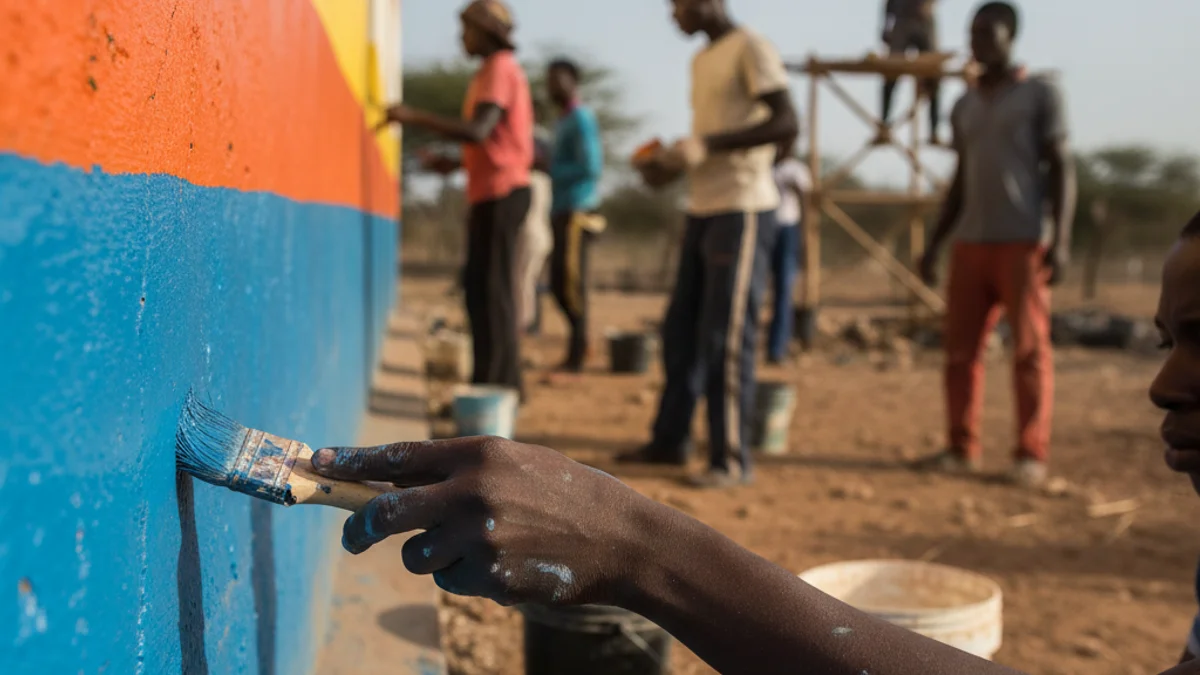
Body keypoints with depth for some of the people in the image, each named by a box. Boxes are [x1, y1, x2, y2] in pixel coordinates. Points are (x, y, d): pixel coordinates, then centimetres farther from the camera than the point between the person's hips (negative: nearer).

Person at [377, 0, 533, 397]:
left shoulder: (499, 69, -9)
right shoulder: (499, 70, 21)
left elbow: (478, 131, -23)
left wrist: (414, 117, -21)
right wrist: (456, 164, 19)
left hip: (500, 193, -10)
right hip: (494, 191, 10)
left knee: (490, 289, -10)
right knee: (479, 287, 10)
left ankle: (495, 384, -8)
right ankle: (500, 382, 14)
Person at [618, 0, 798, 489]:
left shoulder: (752, 50, -7)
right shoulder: (702, 61, 20)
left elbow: (786, 122, -18)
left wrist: (706, 145, -22)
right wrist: (671, 164, 8)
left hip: (743, 210, -9)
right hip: (703, 209, 9)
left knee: (726, 338, -8)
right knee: (681, 331, 10)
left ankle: (731, 458, 0)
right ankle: (670, 440, 20)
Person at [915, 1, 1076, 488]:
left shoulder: (1040, 95, 3)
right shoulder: (964, 107, 18)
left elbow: (1061, 168, -3)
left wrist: (1061, 239, -14)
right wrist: (934, 243, 13)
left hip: (1023, 242, -5)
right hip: (971, 244, 5)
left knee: (1029, 349, -4)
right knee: (960, 348, 1)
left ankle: (1032, 456, 0)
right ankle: (963, 449, 8)